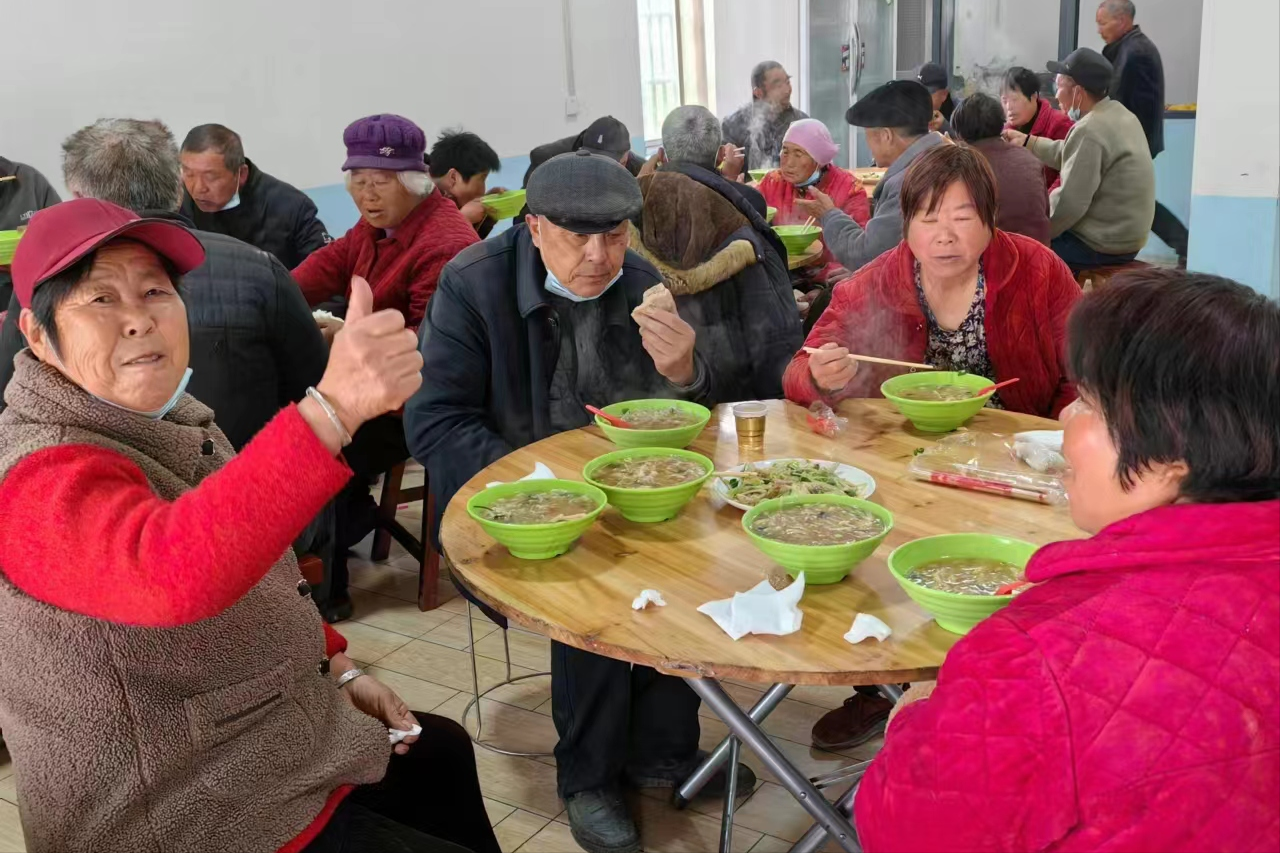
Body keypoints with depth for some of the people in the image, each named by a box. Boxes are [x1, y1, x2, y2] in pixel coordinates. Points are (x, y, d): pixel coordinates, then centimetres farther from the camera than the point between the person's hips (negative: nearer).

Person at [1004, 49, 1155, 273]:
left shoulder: (1089, 131, -23)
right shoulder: (1118, 114, 7)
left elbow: (1070, 203, -25)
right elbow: (1070, 155, 21)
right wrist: (1027, 141, 24)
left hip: (1101, 245, -10)